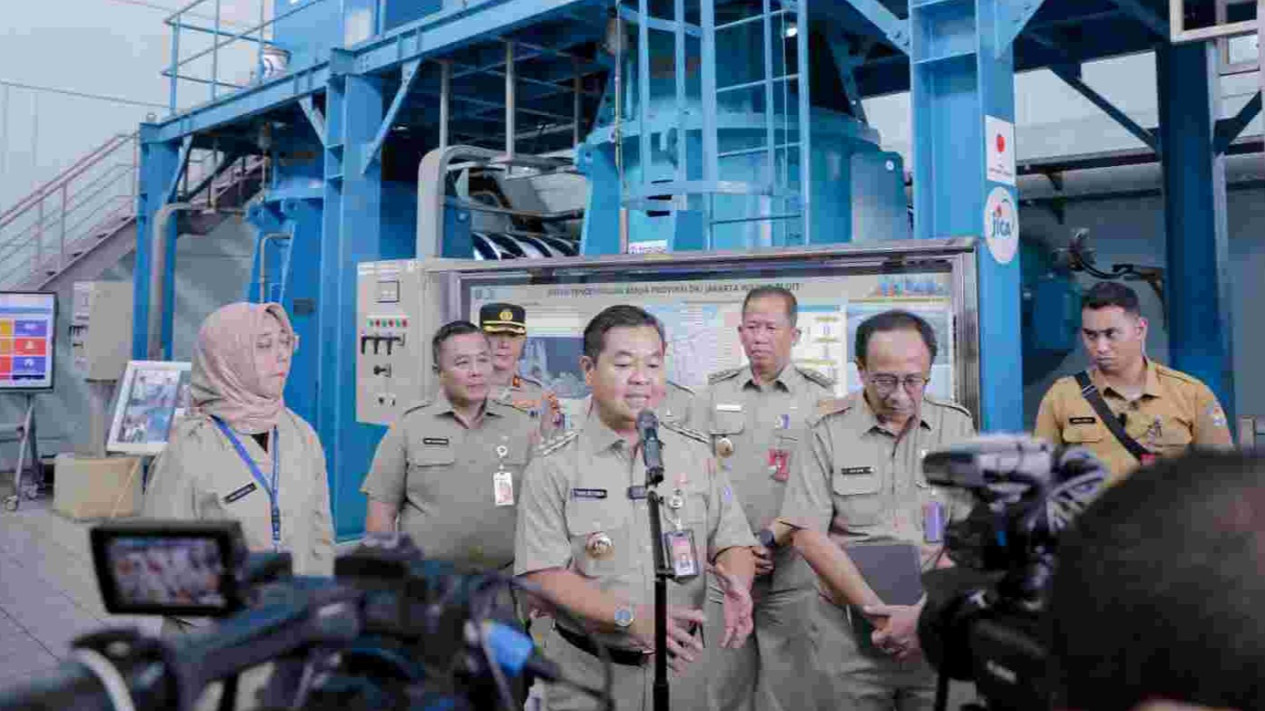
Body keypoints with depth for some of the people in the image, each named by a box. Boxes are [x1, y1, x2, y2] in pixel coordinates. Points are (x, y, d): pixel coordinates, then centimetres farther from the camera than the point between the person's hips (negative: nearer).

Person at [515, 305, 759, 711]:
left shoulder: (696, 453, 2)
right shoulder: (553, 466, -9)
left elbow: (731, 543, 4)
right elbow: (542, 574, -14)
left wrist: (737, 586, -18)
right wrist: (629, 616, -24)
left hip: (680, 663, 3)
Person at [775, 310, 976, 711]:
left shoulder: (956, 426, 0)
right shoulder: (828, 430, -5)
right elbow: (808, 536, -9)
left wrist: (924, 611, -13)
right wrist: (880, 613, -13)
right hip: (850, 627, -1)